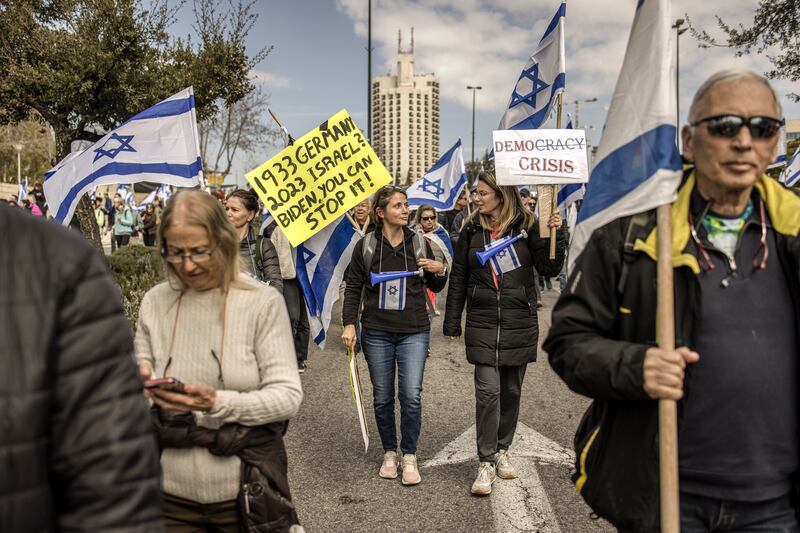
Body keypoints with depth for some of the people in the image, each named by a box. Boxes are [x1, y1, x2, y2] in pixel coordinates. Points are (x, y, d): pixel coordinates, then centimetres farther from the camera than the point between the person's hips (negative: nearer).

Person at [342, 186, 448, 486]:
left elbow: (435, 287, 14)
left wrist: (440, 271, -7)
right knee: (382, 397, 8)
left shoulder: (419, 243, 4)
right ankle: (389, 453, 26)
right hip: (377, 333, 0)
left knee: (411, 395, -7)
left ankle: (409, 456, 10)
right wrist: (349, 323, -6)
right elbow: (353, 288, 4)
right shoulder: (366, 246, 0)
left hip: (414, 331, 0)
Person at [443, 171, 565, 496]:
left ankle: (502, 450, 30)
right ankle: (486, 462, 2)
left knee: (511, 390, 11)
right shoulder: (471, 232, 5)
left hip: (520, 323, 0)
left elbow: (549, 268, -2)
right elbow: (458, 280, 8)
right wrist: (452, 323, 8)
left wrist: (556, 235, -17)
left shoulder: (526, 227, -1)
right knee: (488, 390, -8)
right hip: (482, 324, 0)